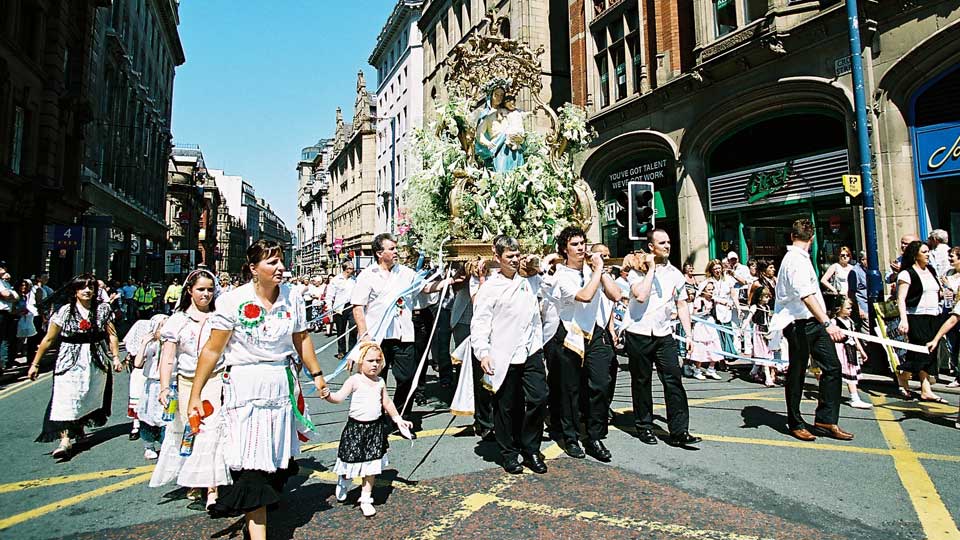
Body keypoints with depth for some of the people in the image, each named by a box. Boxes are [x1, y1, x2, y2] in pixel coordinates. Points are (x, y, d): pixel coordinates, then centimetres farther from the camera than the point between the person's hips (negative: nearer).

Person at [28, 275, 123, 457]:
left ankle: (79, 428, 29)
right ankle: (65, 439, -10)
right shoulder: (65, 312, -3)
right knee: (66, 399, -10)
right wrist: (35, 364, 3)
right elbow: (48, 339, 1)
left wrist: (115, 357, -4)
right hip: (70, 361, -2)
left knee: (90, 398, 10)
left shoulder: (103, 309, 2)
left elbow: (112, 335, 3)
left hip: (97, 361, 2)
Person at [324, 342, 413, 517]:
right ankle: (343, 482, 41)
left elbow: (387, 403, 18)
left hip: (375, 427, 4)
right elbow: (340, 397, -24)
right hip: (356, 427, -4)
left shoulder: (380, 382, 5)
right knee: (352, 462, 7)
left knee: (372, 465, 6)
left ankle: (366, 499, 21)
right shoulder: (354, 380, -12)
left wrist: (398, 419, 22)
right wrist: (328, 396, -45)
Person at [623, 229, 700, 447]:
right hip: (638, 333, -3)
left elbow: (682, 305, 13)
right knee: (641, 382, 7)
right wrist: (651, 269, -12)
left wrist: (688, 334, 5)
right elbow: (640, 295, -20)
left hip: (663, 335, 3)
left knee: (674, 380, -3)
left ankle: (679, 431, 3)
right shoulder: (638, 270, -2)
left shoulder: (675, 274, 10)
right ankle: (644, 427, 22)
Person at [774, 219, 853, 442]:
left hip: (813, 322, 10)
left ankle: (826, 420, 12)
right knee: (797, 373, 2)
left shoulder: (797, 257, 17)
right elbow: (806, 296, -28)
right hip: (799, 324, -10)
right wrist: (827, 323, -34)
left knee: (832, 366, 4)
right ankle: (795, 424, 14)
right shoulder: (796, 260, -16)